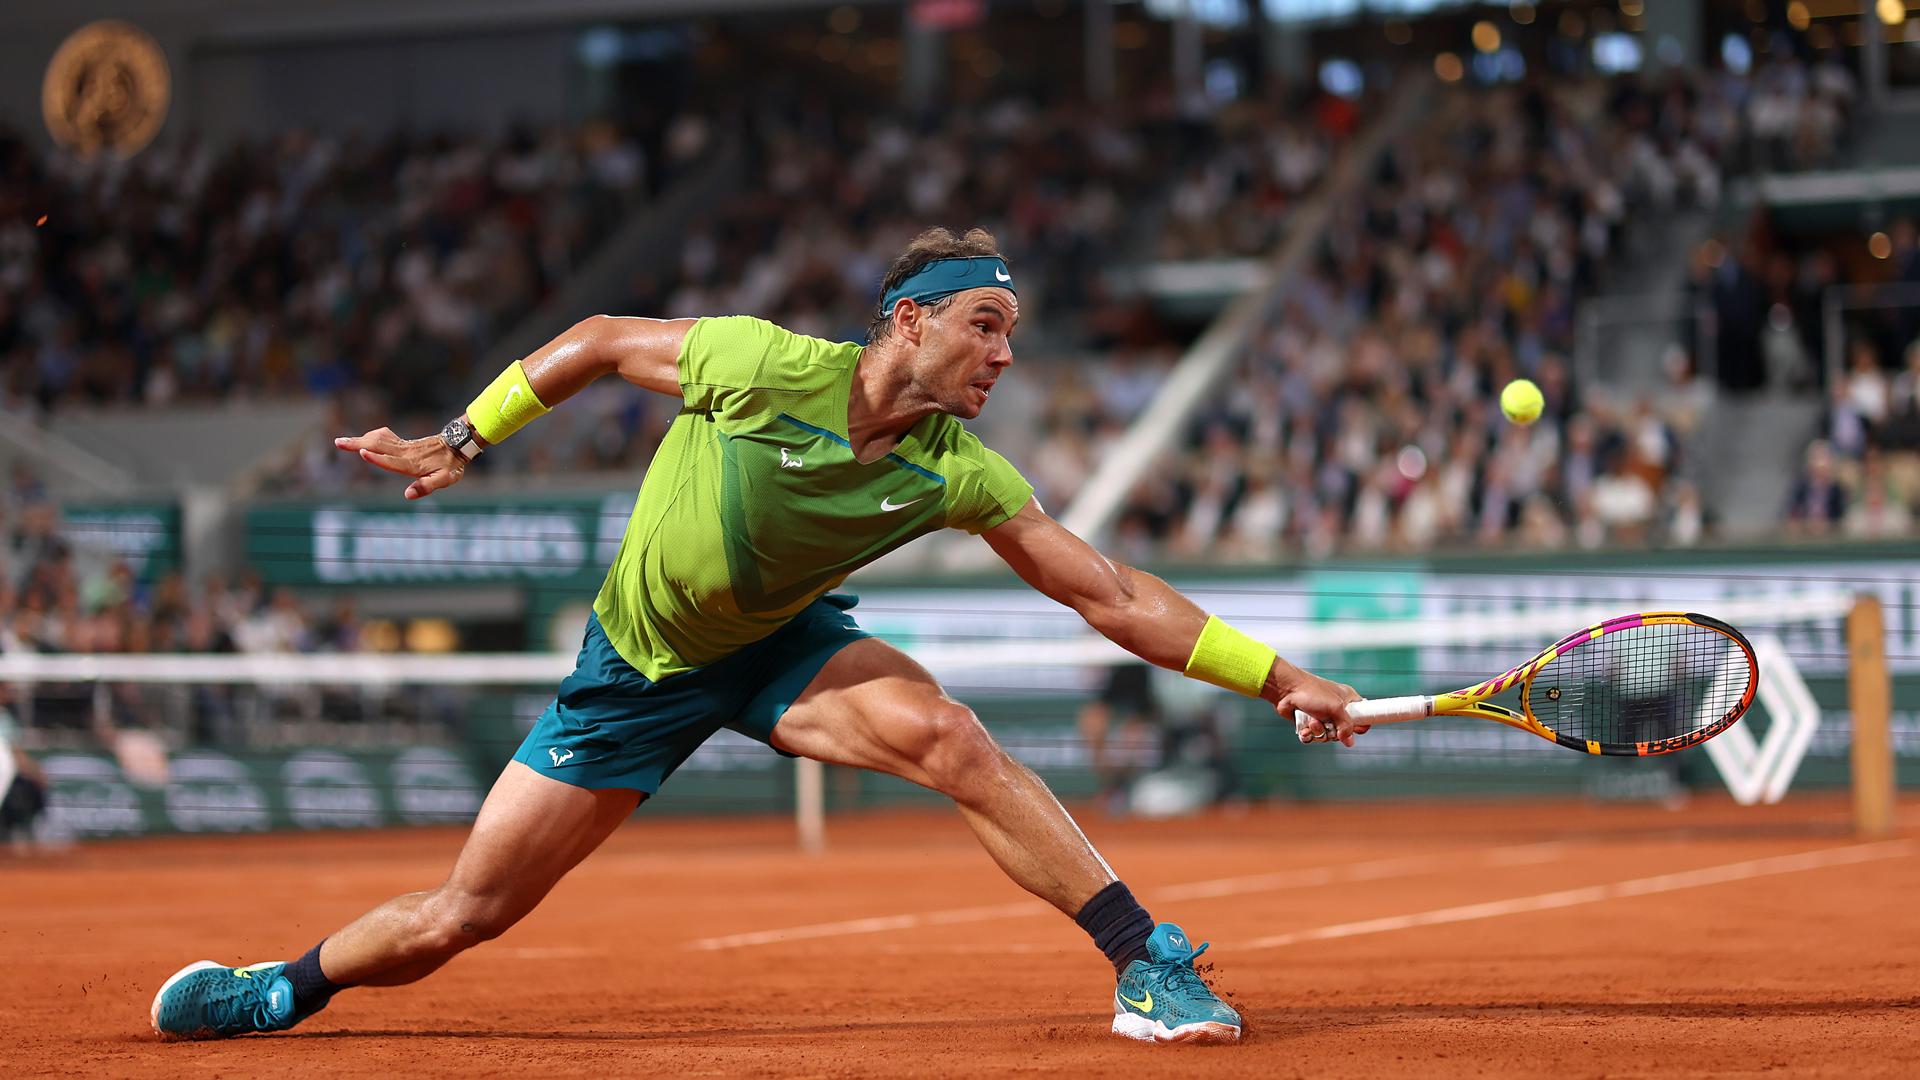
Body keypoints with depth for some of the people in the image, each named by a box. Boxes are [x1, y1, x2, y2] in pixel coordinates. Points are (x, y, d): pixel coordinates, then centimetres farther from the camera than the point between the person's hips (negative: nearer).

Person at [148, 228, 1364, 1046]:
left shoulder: (959, 473, -19)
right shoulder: (760, 365, -28)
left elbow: (1115, 595, -15)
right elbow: (598, 339, -11)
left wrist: (1279, 676, -20)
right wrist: (459, 443, -7)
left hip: (781, 646, 2)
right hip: (639, 665, -2)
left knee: (950, 735, -29)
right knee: (461, 916, -1)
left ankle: (1151, 964, -25)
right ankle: (277, 990, 26)